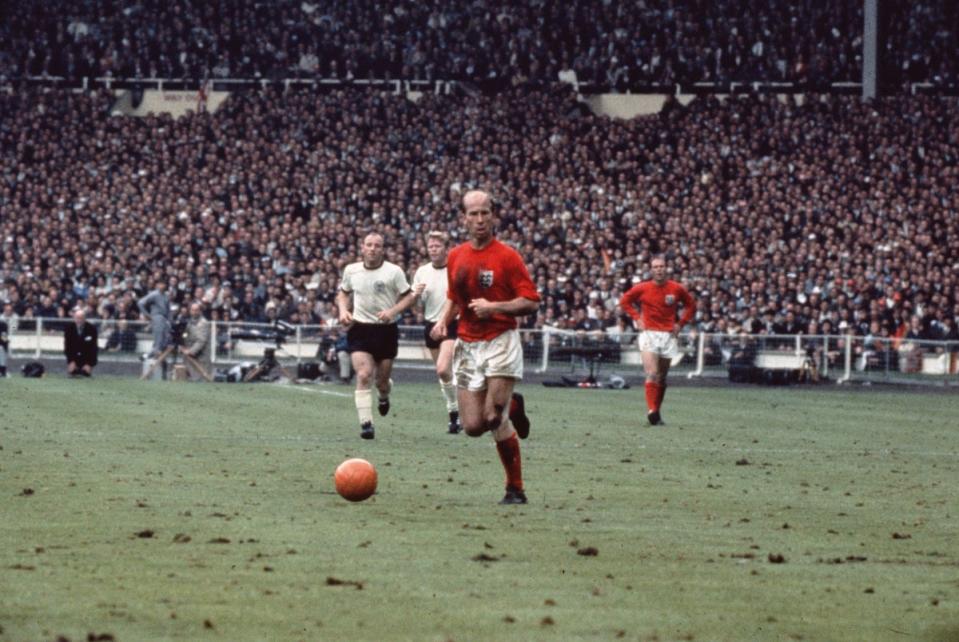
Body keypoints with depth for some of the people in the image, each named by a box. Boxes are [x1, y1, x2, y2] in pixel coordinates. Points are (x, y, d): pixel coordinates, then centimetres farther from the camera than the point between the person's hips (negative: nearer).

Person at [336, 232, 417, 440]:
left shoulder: (393, 272, -6)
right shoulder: (351, 270, 2)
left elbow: (408, 297, -1)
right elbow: (343, 293, 19)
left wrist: (392, 311, -17)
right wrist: (343, 310, 0)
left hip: (386, 330, 0)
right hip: (360, 329, 1)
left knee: (382, 379, 9)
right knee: (364, 376, -17)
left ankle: (384, 396, 48)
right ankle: (366, 423, -17)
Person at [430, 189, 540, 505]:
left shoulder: (506, 256, -7)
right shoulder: (455, 257, 10)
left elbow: (531, 302, -8)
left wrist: (494, 307, -20)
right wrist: (443, 321, 5)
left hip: (500, 341, -5)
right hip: (467, 345, 5)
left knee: (493, 418, -16)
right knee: (473, 426, -3)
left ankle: (515, 488, -2)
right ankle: (512, 407, 30)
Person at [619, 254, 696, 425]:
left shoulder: (676, 288, 0)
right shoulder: (642, 288, -2)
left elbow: (691, 305, 14)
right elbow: (625, 301, 12)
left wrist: (681, 323, 4)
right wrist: (637, 318, 2)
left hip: (669, 335, 2)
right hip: (649, 334, -2)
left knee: (662, 377, 7)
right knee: (652, 374, -17)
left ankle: (656, 412, 15)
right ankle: (652, 410, -22)